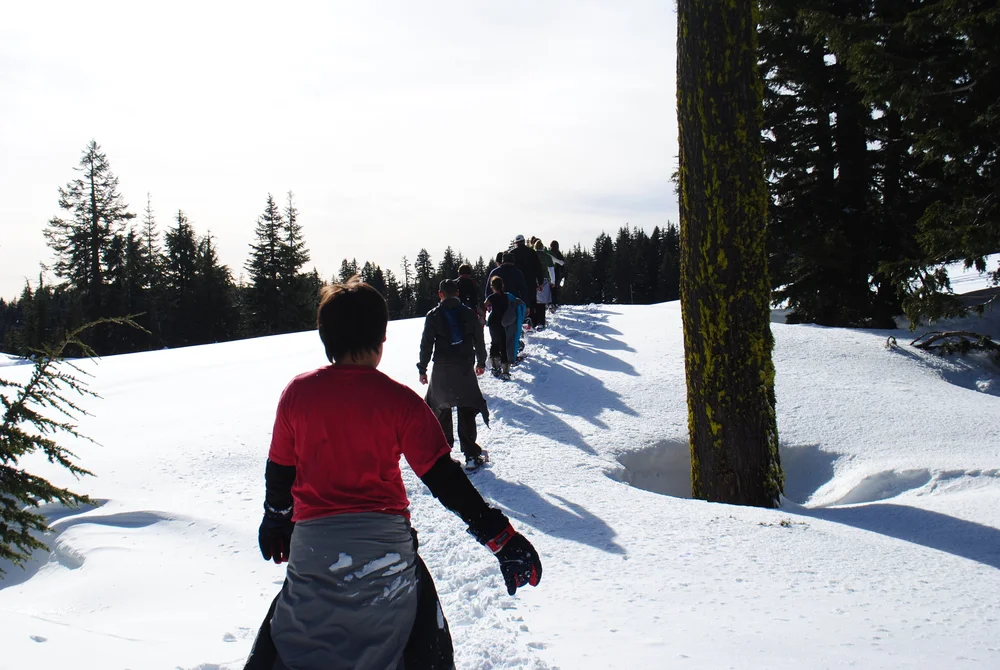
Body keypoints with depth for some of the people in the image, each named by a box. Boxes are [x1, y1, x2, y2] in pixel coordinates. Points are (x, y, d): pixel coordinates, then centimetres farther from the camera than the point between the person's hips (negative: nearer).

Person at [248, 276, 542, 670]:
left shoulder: (297, 393, -3)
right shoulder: (399, 401, -11)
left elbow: (279, 472, 8)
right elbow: (444, 479, -12)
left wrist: (275, 521, 26)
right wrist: (500, 536, -7)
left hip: (312, 545, 2)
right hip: (385, 546, -2)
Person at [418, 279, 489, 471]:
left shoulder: (433, 315, -2)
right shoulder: (468, 313, 3)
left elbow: (426, 344, -3)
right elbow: (479, 340, 9)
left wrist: (422, 368, 6)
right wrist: (481, 362, 23)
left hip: (442, 370, -1)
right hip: (465, 368, 1)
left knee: (440, 409, 15)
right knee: (467, 411, 5)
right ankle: (471, 454, 0)